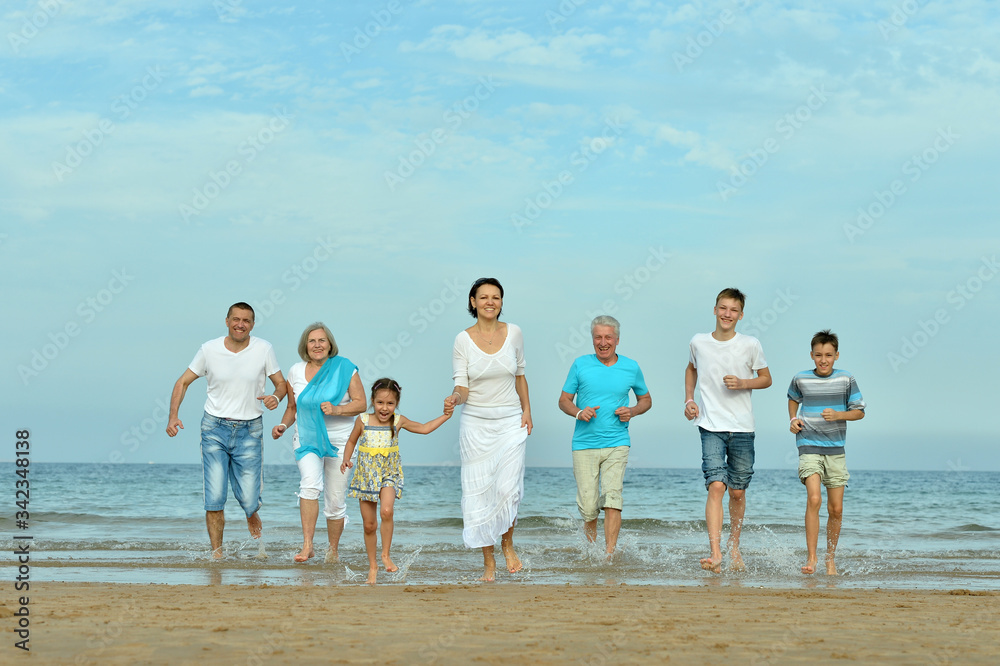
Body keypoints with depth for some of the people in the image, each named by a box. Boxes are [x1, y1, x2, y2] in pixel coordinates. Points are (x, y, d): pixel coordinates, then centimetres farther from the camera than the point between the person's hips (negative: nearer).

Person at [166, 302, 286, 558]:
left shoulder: (263, 349, -3)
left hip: (249, 431, 0)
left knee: (248, 500, -4)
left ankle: (252, 513, 33)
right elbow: (183, 382, 5)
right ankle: (216, 552, 8)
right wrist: (173, 416, -8)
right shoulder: (209, 349, -3)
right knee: (214, 498, -8)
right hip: (215, 428, 0)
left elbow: (281, 383, 6)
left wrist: (276, 397, -18)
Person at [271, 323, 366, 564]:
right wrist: (283, 425, -2)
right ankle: (307, 545, -25)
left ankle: (333, 550, 23)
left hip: (339, 442, -1)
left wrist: (337, 410, -21)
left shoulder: (344, 369, -4)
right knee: (310, 484, -26)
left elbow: (361, 404, -6)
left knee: (335, 501, 3)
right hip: (307, 440, 1)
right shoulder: (295, 372, 5)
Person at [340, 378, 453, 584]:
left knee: (386, 511, -28)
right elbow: (351, 441, 10)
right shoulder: (363, 421, -4)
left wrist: (445, 416, 1)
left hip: (389, 475, -1)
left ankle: (386, 555, -10)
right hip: (366, 476, 1)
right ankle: (372, 566, 21)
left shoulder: (398, 422, -3)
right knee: (369, 524, 5)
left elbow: (424, 428, 5)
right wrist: (346, 459, -4)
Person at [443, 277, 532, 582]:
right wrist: (455, 397, -28)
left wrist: (527, 410, 8)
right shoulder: (463, 340, -4)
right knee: (479, 492, -1)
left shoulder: (513, 333, 2)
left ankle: (508, 543, 19)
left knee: (509, 488, -10)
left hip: (511, 422, 1)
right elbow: (462, 385, -7)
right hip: (476, 424, -1)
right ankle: (488, 562, 10)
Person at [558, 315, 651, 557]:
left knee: (612, 499, -14)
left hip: (617, 444, 0)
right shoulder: (581, 365, 2)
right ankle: (591, 546, 27)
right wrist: (578, 412, -13)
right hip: (584, 444, 0)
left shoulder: (631, 367, 5)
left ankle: (609, 554, -10)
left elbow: (646, 399, 18)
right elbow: (564, 400, 8)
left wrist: (633, 411, -3)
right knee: (588, 506, -2)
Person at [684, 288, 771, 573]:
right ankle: (715, 553, -23)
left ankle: (734, 547, 30)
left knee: (737, 491, 8)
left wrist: (742, 383, -11)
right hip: (711, 427, -1)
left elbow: (766, 378, 8)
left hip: (742, 428, 1)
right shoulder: (699, 342, 2)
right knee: (716, 485, -17)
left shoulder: (750, 345, -2)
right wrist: (689, 399, 9)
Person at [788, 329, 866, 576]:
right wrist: (793, 419, 6)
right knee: (814, 499, -20)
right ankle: (810, 557, -15)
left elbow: (859, 412, 5)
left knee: (836, 509, 4)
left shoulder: (846, 380, 0)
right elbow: (793, 398, 23)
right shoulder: (801, 379, 1)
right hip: (809, 447, -2)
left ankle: (831, 559, 22)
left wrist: (838, 415, -13)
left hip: (836, 449, 2)